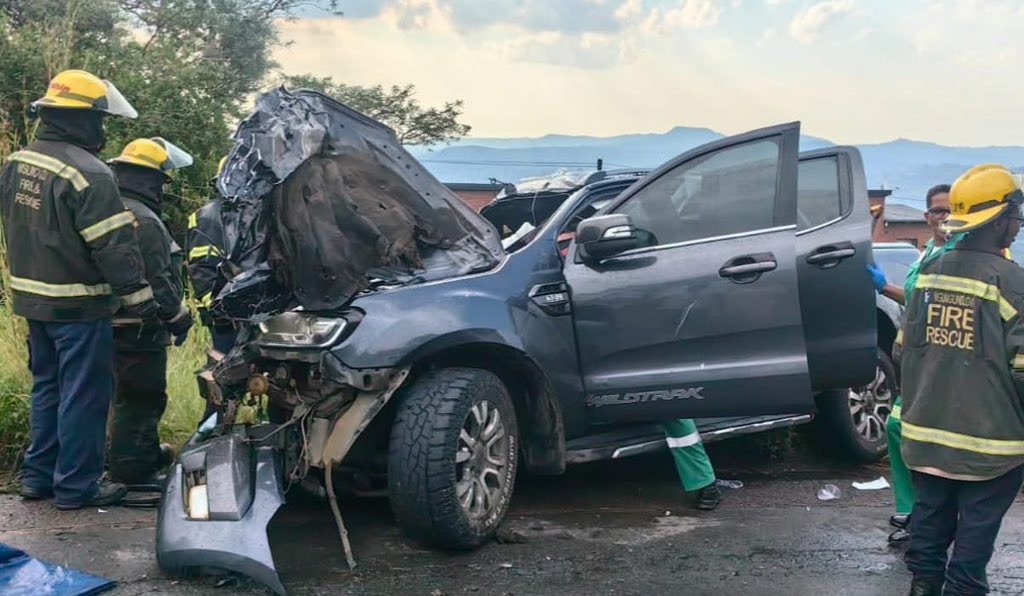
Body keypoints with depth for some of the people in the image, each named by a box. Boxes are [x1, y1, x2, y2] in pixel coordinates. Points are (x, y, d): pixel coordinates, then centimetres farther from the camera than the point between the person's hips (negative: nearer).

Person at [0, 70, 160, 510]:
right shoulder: (86, 172, -21)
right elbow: (115, 247, -22)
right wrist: (142, 301, -18)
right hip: (79, 305, -8)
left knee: (46, 387, 19)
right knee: (83, 395, 1)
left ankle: (38, 475, 25)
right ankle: (76, 485, 7)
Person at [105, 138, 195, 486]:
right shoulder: (142, 220, -20)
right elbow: (158, 280, -22)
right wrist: (178, 315, -10)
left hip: (115, 322, 10)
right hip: (139, 326, -10)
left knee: (132, 393, 20)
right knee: (141, 396, -3)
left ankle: (146, 452, 34)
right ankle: (132, 470, 1)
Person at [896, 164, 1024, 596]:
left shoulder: (929, 273, 2)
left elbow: (903, 350, 9)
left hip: (926, 432, 6)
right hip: (988, 440, -6)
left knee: (931, 515, 18)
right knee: (976, 527, 6)